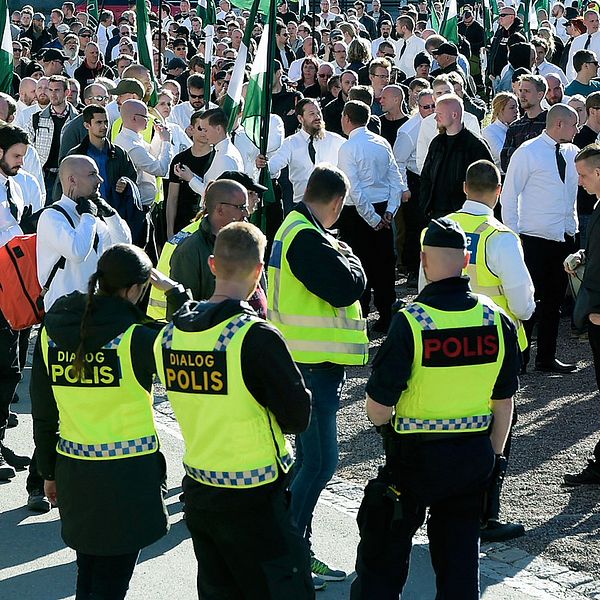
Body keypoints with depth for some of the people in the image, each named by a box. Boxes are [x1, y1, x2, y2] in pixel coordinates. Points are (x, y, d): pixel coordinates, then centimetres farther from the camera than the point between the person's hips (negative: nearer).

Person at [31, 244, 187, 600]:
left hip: (73, 472, 5)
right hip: (128, 473, -5)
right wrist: (174, 290, -1)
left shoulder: (51, 331, 0)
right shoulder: (135, 337, -17)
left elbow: (42, 412, 7)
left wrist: (49, 471, 17)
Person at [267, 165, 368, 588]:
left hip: (309, 363, 11)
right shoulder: (307, 239, -20)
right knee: (319, 462, -7)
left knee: (311, 458, 18)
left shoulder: (294, 228, 14)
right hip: (312, 365, -11)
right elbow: (347, 286, -23)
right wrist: (349, 256, -5)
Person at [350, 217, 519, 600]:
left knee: (383, 555, 11)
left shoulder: (410, 322, -19)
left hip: (416, 457, -4)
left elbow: (378, 411, -17)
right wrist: (493, 457, 18)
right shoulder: (497, 320, -5)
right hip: (474, 457, 4)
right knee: (459, 556, 16)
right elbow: (505, 402, 5)